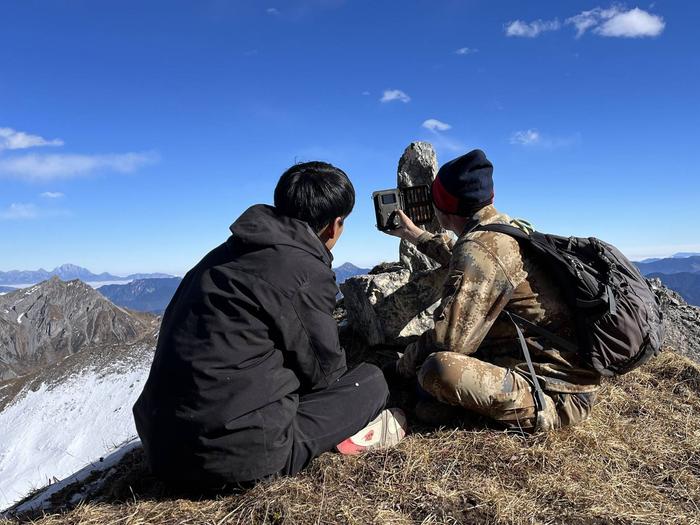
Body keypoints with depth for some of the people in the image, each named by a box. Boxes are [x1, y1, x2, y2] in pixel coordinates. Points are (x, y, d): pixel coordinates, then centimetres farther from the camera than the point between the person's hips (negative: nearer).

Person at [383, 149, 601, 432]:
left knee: (439, 369, -33)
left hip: (559, 395, -10)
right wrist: (415, 235, 41)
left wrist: (400, 367, -5)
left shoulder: (480, 248, -22)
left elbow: (448, 341, -25)